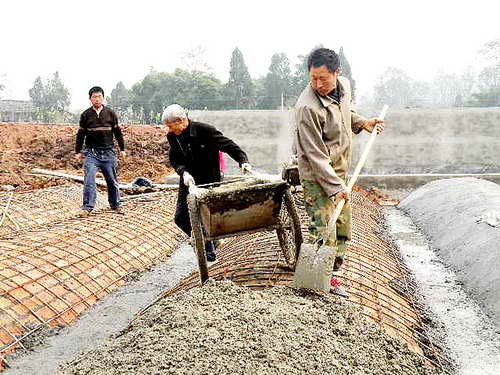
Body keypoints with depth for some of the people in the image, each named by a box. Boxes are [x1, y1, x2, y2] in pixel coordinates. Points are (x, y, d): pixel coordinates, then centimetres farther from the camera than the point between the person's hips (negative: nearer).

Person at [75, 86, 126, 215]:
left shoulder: (110, 113, 6)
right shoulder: (86, 115, 4)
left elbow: (118, 132, 12)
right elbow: (80, 134, 11)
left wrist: (122, 149, 10)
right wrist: (78, 151, 10)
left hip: (108, 152, 1)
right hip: (91, 152, -1)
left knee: (112, 180, 8)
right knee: (89, 178, -14)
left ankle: (115, 205, 21)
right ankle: (88, 207, -11)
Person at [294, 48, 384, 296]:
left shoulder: (344, 85, -1)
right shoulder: (307, 107, -26)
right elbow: (315, 154, -25)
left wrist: (363, 123, 11)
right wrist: (336, 186, -25)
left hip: (339, 170, 8)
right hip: (317, 175, -8)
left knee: (343, 225, 15)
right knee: (324, 229, -11)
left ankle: (331, 273, 30)